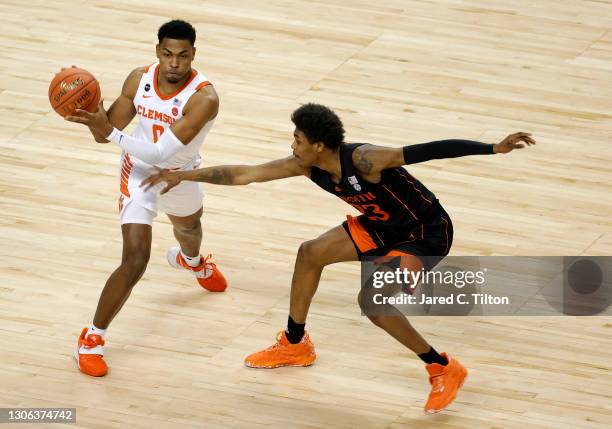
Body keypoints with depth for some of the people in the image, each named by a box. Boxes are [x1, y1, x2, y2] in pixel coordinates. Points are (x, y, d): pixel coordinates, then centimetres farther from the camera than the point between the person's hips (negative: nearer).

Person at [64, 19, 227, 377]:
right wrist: (91, 113, -35)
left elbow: (163, 153, -40)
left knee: (189, 227, 35)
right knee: (136, 260, -17)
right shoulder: (140, 79, -22)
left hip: (181, 174, 1)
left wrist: (111, 132, -47)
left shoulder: (204, 97, -35)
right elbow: (106, 134, -13)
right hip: (140, 173, -1)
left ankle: (191, 259, 74)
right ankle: (91, 339, -3)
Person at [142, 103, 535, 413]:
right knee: (311, 253, 9)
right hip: (386, 226, 9)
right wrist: (185, 175, -1)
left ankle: (444, 370, -6)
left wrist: (495, 148, -42)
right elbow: (245, 174, -2)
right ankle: (295, 345, 28)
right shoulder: (308, 166, -10)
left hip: (427, 233, -9)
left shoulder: (362, 160, -33)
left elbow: (429, 151, -37)